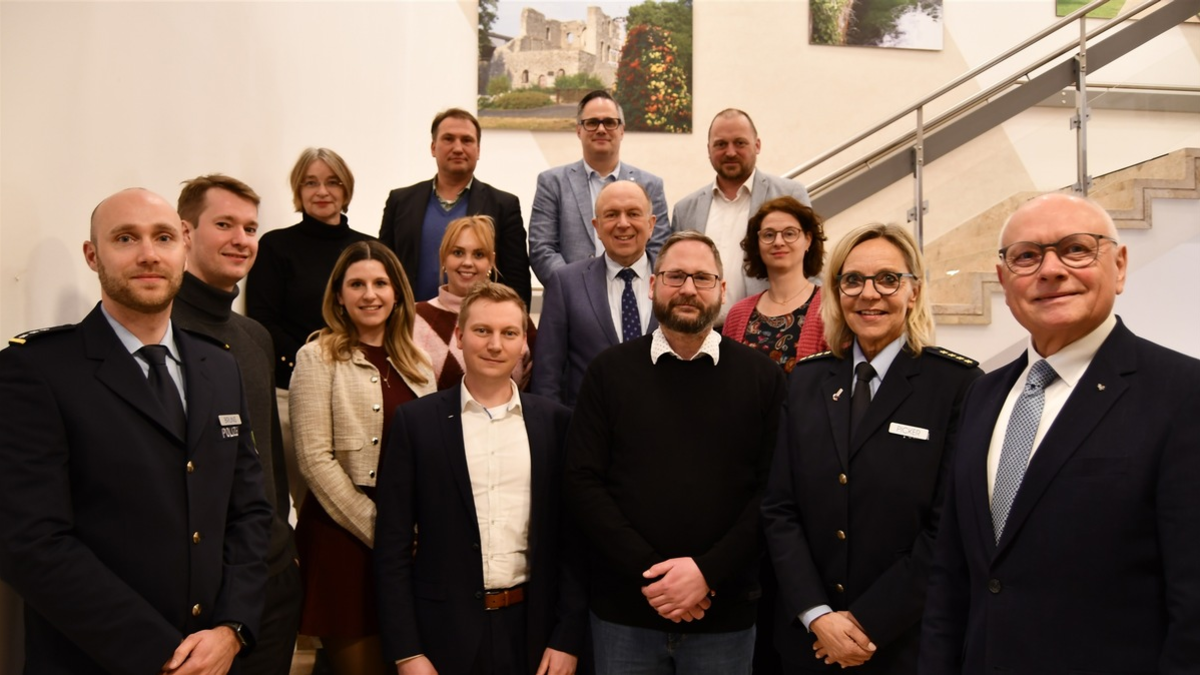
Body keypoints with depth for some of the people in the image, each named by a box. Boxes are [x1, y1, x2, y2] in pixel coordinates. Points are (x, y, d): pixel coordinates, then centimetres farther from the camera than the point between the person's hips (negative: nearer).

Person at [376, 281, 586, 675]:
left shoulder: (555, 422, 0)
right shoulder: (416, 421, -3)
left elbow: (572, 535, 2)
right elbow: (393, 545, -3)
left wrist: (568, 637, -2)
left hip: (532, 630, 1)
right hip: (445, 632, -1)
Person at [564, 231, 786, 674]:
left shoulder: (762, 377, 1)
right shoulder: (609, 371, 1)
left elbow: (774, 492, -5)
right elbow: (582, 484, -5)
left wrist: (707, 571, -15)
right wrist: (648, 572, -13)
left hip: (725, 613, 0)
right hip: (623, 610, 0)